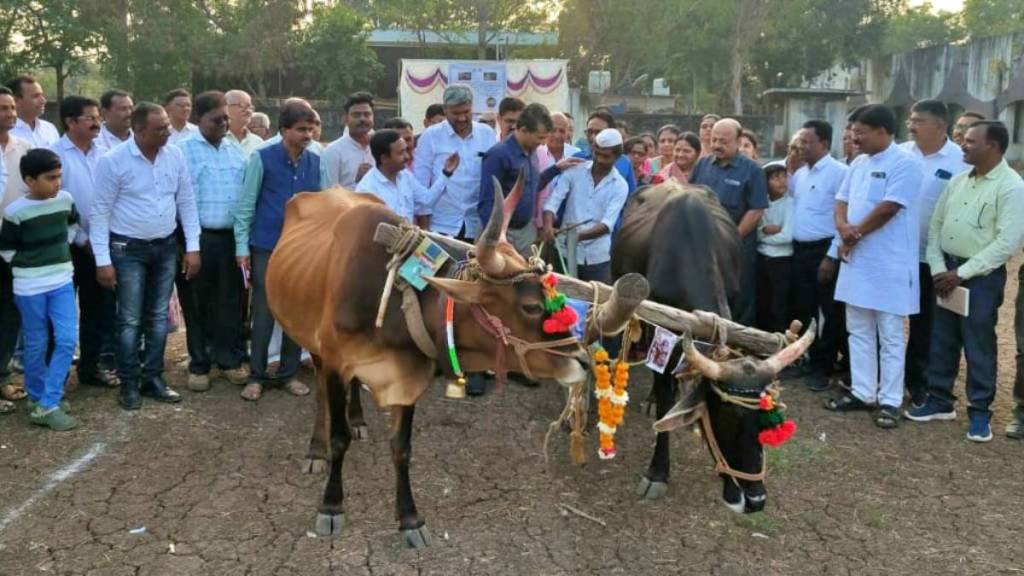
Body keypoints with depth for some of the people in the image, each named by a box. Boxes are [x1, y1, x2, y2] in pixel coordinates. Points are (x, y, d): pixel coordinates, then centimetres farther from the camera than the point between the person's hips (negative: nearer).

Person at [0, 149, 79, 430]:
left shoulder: (65, 200, -1)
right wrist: (31, 266, -1)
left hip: (62, 282, 4)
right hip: (30, 287, -4)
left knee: (67, 340, -3)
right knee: (36, 345, 6)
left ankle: (47, 405, 3)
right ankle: (38, 399, 21)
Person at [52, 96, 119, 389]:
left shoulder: (103, 151, 3)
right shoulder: (55, 154, -11)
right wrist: (82, 239, -10)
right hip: (68, 245, -4)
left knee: (98, 308, 13)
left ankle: (92, 366, 27)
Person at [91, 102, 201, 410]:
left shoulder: (175, 156, -1)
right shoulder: (113, 161, -13)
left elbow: (186, 201, 5)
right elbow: (99, 212, -10)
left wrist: (192, 246, 1)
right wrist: (103, 260, -12)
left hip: (166, 247, 4)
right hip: (128, 249, -4)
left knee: (158, 317, 11)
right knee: (130, 320, 2)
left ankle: (153, 379, 23)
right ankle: (129, 384, 14)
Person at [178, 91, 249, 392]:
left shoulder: (236, 150, 10)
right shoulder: (183, 150, -4)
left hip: (231, 236, 4)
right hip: (197, 237, -3)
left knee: (230, 300, 9)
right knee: (197, 303, 7)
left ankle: (229, 359, 22)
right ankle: (199, 365, 18)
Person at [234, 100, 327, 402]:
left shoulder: (316, 163, 3)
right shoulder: (262, 158, -6)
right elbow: (245, 204, -4)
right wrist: (242, 247, -7)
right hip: (266, 248, -3)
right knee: (264, 314, 3)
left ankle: (289, 374, 23)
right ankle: (256, 376, 16)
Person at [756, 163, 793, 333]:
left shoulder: (791, 203, -8)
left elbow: (787, 236, -16)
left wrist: (763, 236, -4)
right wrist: (765, 230, -19)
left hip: (782, 261, -5)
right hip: (761, 259, 5)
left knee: (779, 309, 1)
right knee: (761, 306, 13)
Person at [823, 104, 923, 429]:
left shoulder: (904, 163, -13)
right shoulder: (859, 164, 13)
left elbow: (888, 208, -19)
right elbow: (842, 200, 12)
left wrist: (855, 234, -8)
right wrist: (843, 228, -10)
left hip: (889, 265, -8)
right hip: (856, 260, 8)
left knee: (890, 337, 1)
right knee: (859, 332, 13)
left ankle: (889, 401, 9)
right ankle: (862, 393, 23)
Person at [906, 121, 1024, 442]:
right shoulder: (958, 181, 9)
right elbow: (936, 225, 10)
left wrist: (962, 274, -17)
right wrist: (938, 268, -2)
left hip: (982, 277, -6)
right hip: (947, 271, 6)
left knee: (979, 347, 1)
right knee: (942, 341, 11)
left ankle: (980, 412, 12)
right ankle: (940, 401, 24)